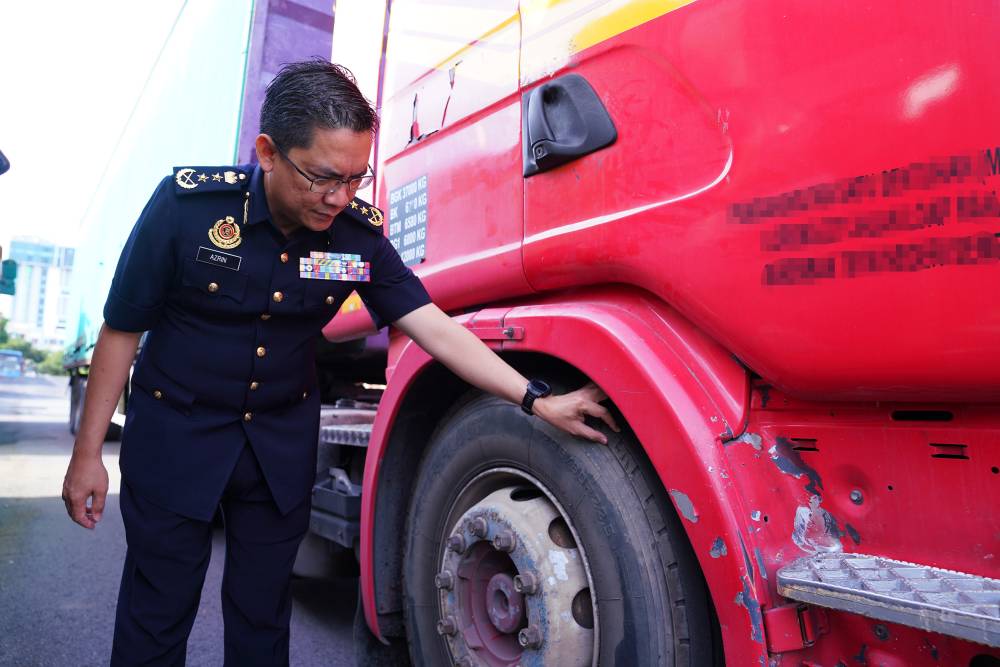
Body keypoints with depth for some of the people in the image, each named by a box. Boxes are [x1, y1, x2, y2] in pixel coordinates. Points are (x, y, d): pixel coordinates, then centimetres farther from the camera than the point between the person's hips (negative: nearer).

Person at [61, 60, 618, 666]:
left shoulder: (359, 232, -12)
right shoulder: (188, 204, -19)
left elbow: (434, 327, -14)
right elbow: (122, 329, -9)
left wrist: (537, 400, -22)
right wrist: (88, 452, -5)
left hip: (283, 441, 2)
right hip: (175, 434, -1)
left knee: (263, 613, 15)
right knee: (157, 613, 10)